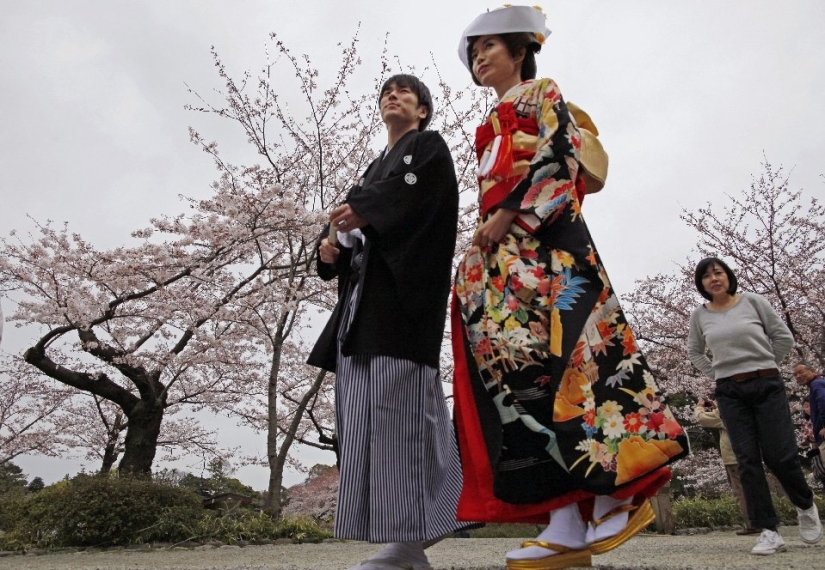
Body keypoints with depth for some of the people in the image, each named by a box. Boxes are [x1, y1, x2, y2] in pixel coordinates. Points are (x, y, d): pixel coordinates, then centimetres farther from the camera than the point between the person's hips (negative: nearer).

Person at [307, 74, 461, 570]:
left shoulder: (429, 146, 12)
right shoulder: (378, 166, 32)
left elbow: (417, 191, -11)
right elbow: (355, 228, 22)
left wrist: (362, 210, -23)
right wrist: (333, 244, 0)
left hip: (404, 285, -8)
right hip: (366, 293, 8)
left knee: (395, 400, -17)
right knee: (368, 406, -1)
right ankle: (409, 528, 2)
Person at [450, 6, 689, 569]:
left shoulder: (542, 93, 11)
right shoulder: (491, 126, 31)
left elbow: (559, 156, -6)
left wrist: (509, 214, -13)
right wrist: (488, 233, 11)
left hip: (549, 243, -7)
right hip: (505, 257, 7)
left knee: (558, 359, -19)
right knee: (523, 370, -6)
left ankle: (622, 488, -5)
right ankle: (567, 523, -8)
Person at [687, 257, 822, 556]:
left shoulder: (753, 301, -1)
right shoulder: (699, 315, 5)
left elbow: (783, 337, 5)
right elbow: (694, 352, 20)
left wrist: (762, 364, 5)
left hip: (767, 385, -2)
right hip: (730, 393, 2)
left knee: (780, 455, -3)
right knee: (748, 461, -2)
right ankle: (769, 532, 2)